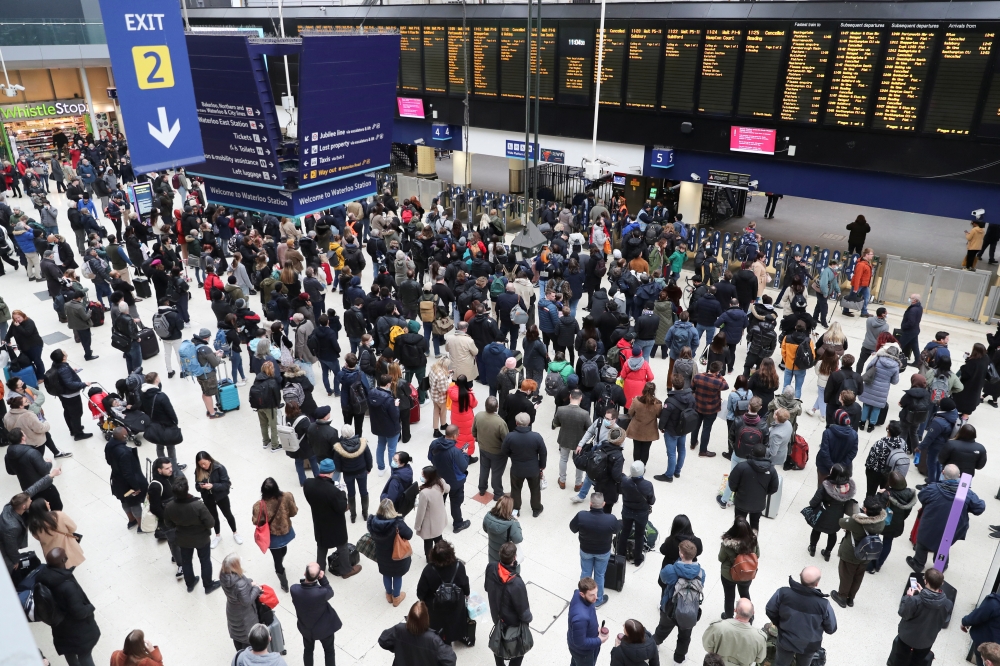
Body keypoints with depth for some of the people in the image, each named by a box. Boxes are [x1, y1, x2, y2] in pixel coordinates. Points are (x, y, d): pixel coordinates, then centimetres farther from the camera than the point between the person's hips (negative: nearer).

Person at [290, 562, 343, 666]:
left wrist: (306, 579, -18)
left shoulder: (294, 589, -30)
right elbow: (330, 592, -16)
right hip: (324, 627, -3)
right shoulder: (322, 592, -39)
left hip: (305, 627, 3)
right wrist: (323, 578, -29)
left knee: (308, 650, 30)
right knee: (329, 650, 24)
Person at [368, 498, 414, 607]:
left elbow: (372, 534, -1)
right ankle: (396, 598, 40)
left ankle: (389, 595, 48)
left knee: (386, 574, 27)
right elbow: (409, 535, -18)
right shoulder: (397, 523, -34)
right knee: (397, 575, 21)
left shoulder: (373, 521, -23)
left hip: (382, 555, 3)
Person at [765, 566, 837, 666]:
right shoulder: (823, 604, -33)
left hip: (786, 641, 0)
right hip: (809, 645, 0)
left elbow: (770, 611, -12)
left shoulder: (783, 593, -30)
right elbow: (831, 629, -14)